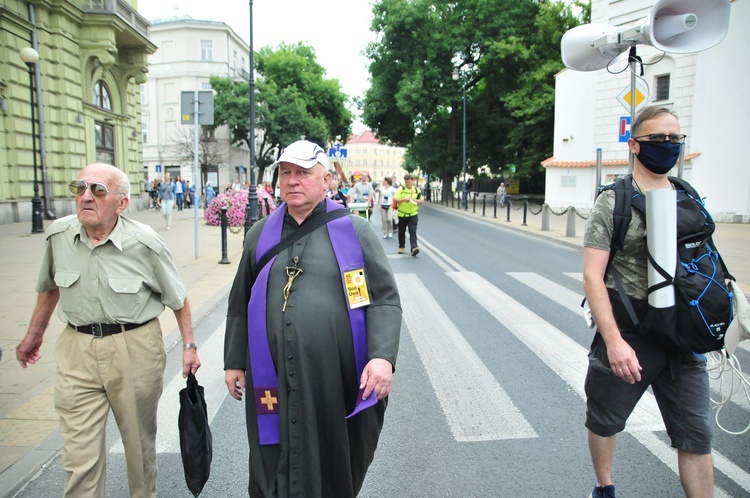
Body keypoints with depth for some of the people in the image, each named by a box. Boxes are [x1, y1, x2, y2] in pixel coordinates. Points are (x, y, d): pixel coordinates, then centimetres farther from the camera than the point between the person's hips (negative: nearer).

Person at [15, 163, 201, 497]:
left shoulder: (145, 243, -14)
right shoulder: (58, 234, -3)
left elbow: (177, 298, -3)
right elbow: (49, 288, 15)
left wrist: (189, 346, -2)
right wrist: (34, 335, 24)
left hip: (136, 350, -2)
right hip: (76, 350, 2)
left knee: (140, 442, 16)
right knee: (79, 454, 2)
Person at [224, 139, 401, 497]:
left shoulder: (354, 231, 0)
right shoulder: (260, 235, 11)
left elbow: (384, 299, -4)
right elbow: (240, 305, 17)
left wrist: (383, 357, -17)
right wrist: (234, 362, 16)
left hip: (339, 381, -2)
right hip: (273, 383, 3)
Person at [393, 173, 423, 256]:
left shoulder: (417, 190, 6)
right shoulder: (400, 189, -3)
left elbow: (422, 200, 7)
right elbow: (394, 199, -10)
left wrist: (415, 200, -14)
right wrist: (403, 199, -25)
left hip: (413, 214, 0)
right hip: (402, 214, 0)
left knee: (413, 232, -10)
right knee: (401, 232, 12)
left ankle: (414, 248, -19)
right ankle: (401, 247, 29)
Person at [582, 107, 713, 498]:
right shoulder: (614, 202, -10)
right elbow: (592, 276, -15)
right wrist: (613, 340, -23)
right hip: (629, 334, -4)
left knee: (697, 435, 8)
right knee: (605, 421, 15)